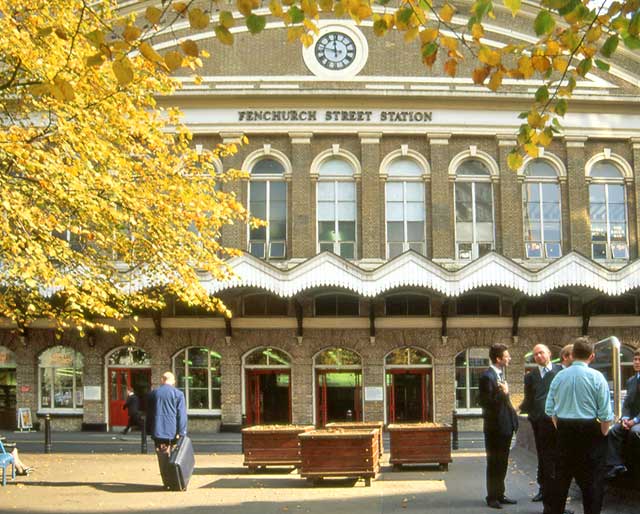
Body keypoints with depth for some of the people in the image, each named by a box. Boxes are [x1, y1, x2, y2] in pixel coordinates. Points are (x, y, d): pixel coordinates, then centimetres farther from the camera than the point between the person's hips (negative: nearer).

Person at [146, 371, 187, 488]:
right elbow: (181, 415, -7)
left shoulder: (153, 394, 8)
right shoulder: (178, 394, -2)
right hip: (173, 432, -2)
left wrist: (149, 431, 19)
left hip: (158, 431, 2)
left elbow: (148, 414, 13)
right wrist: (181, 432, -7)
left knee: (163, 458, 6)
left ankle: (167, 482, 4)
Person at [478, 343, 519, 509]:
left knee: (502, 464, 16)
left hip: (505, 426, 9)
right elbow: (485, 402, -21)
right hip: (495, 427, -9)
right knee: (494, 464, 1)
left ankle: (500, 494, 25)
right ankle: (492, 497, 10)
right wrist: (502, 393, -27)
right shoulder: (487, 376, -17)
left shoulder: (500, 374, 11)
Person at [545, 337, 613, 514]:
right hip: (590, 432, -4)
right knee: (591, 480, 3)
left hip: (564, 432, 4)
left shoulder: (559, 376, 1)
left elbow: (550, 409, 6)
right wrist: (603, 434, 2)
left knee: (562, 476, 14)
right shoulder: (596, 377, -10)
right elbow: (605, 413, -11)